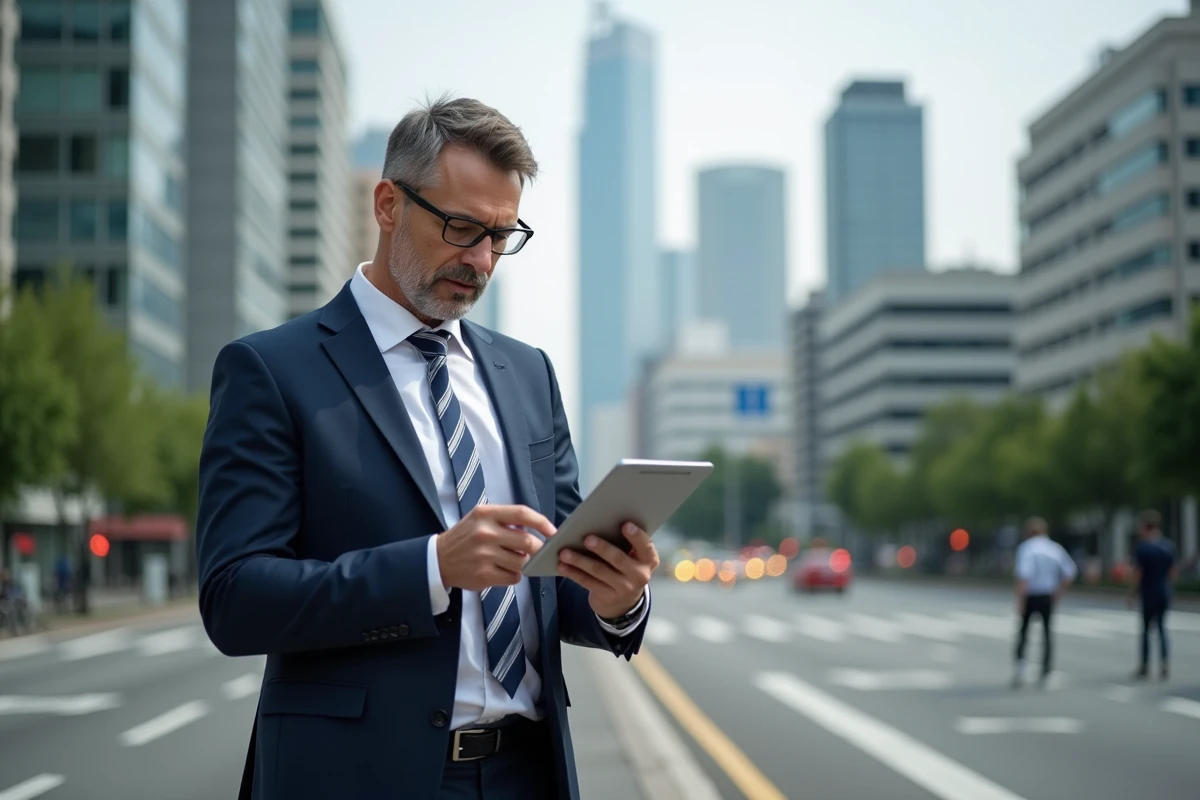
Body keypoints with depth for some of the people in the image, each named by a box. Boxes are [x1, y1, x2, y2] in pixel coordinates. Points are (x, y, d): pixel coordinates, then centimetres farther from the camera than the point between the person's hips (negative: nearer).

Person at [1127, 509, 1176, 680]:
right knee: (1161, 628, 15)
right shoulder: (1169, 546, 3)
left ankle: (1145, 667, 11)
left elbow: (1137, 575, -12)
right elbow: (1173, 573, 8)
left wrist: (1131, 595, -2)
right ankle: (1165, 663, 2)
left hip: (1149, 595, -5)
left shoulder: (1143, 547, -13)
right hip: (1164, 594, 5)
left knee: (1146, 630, 5)